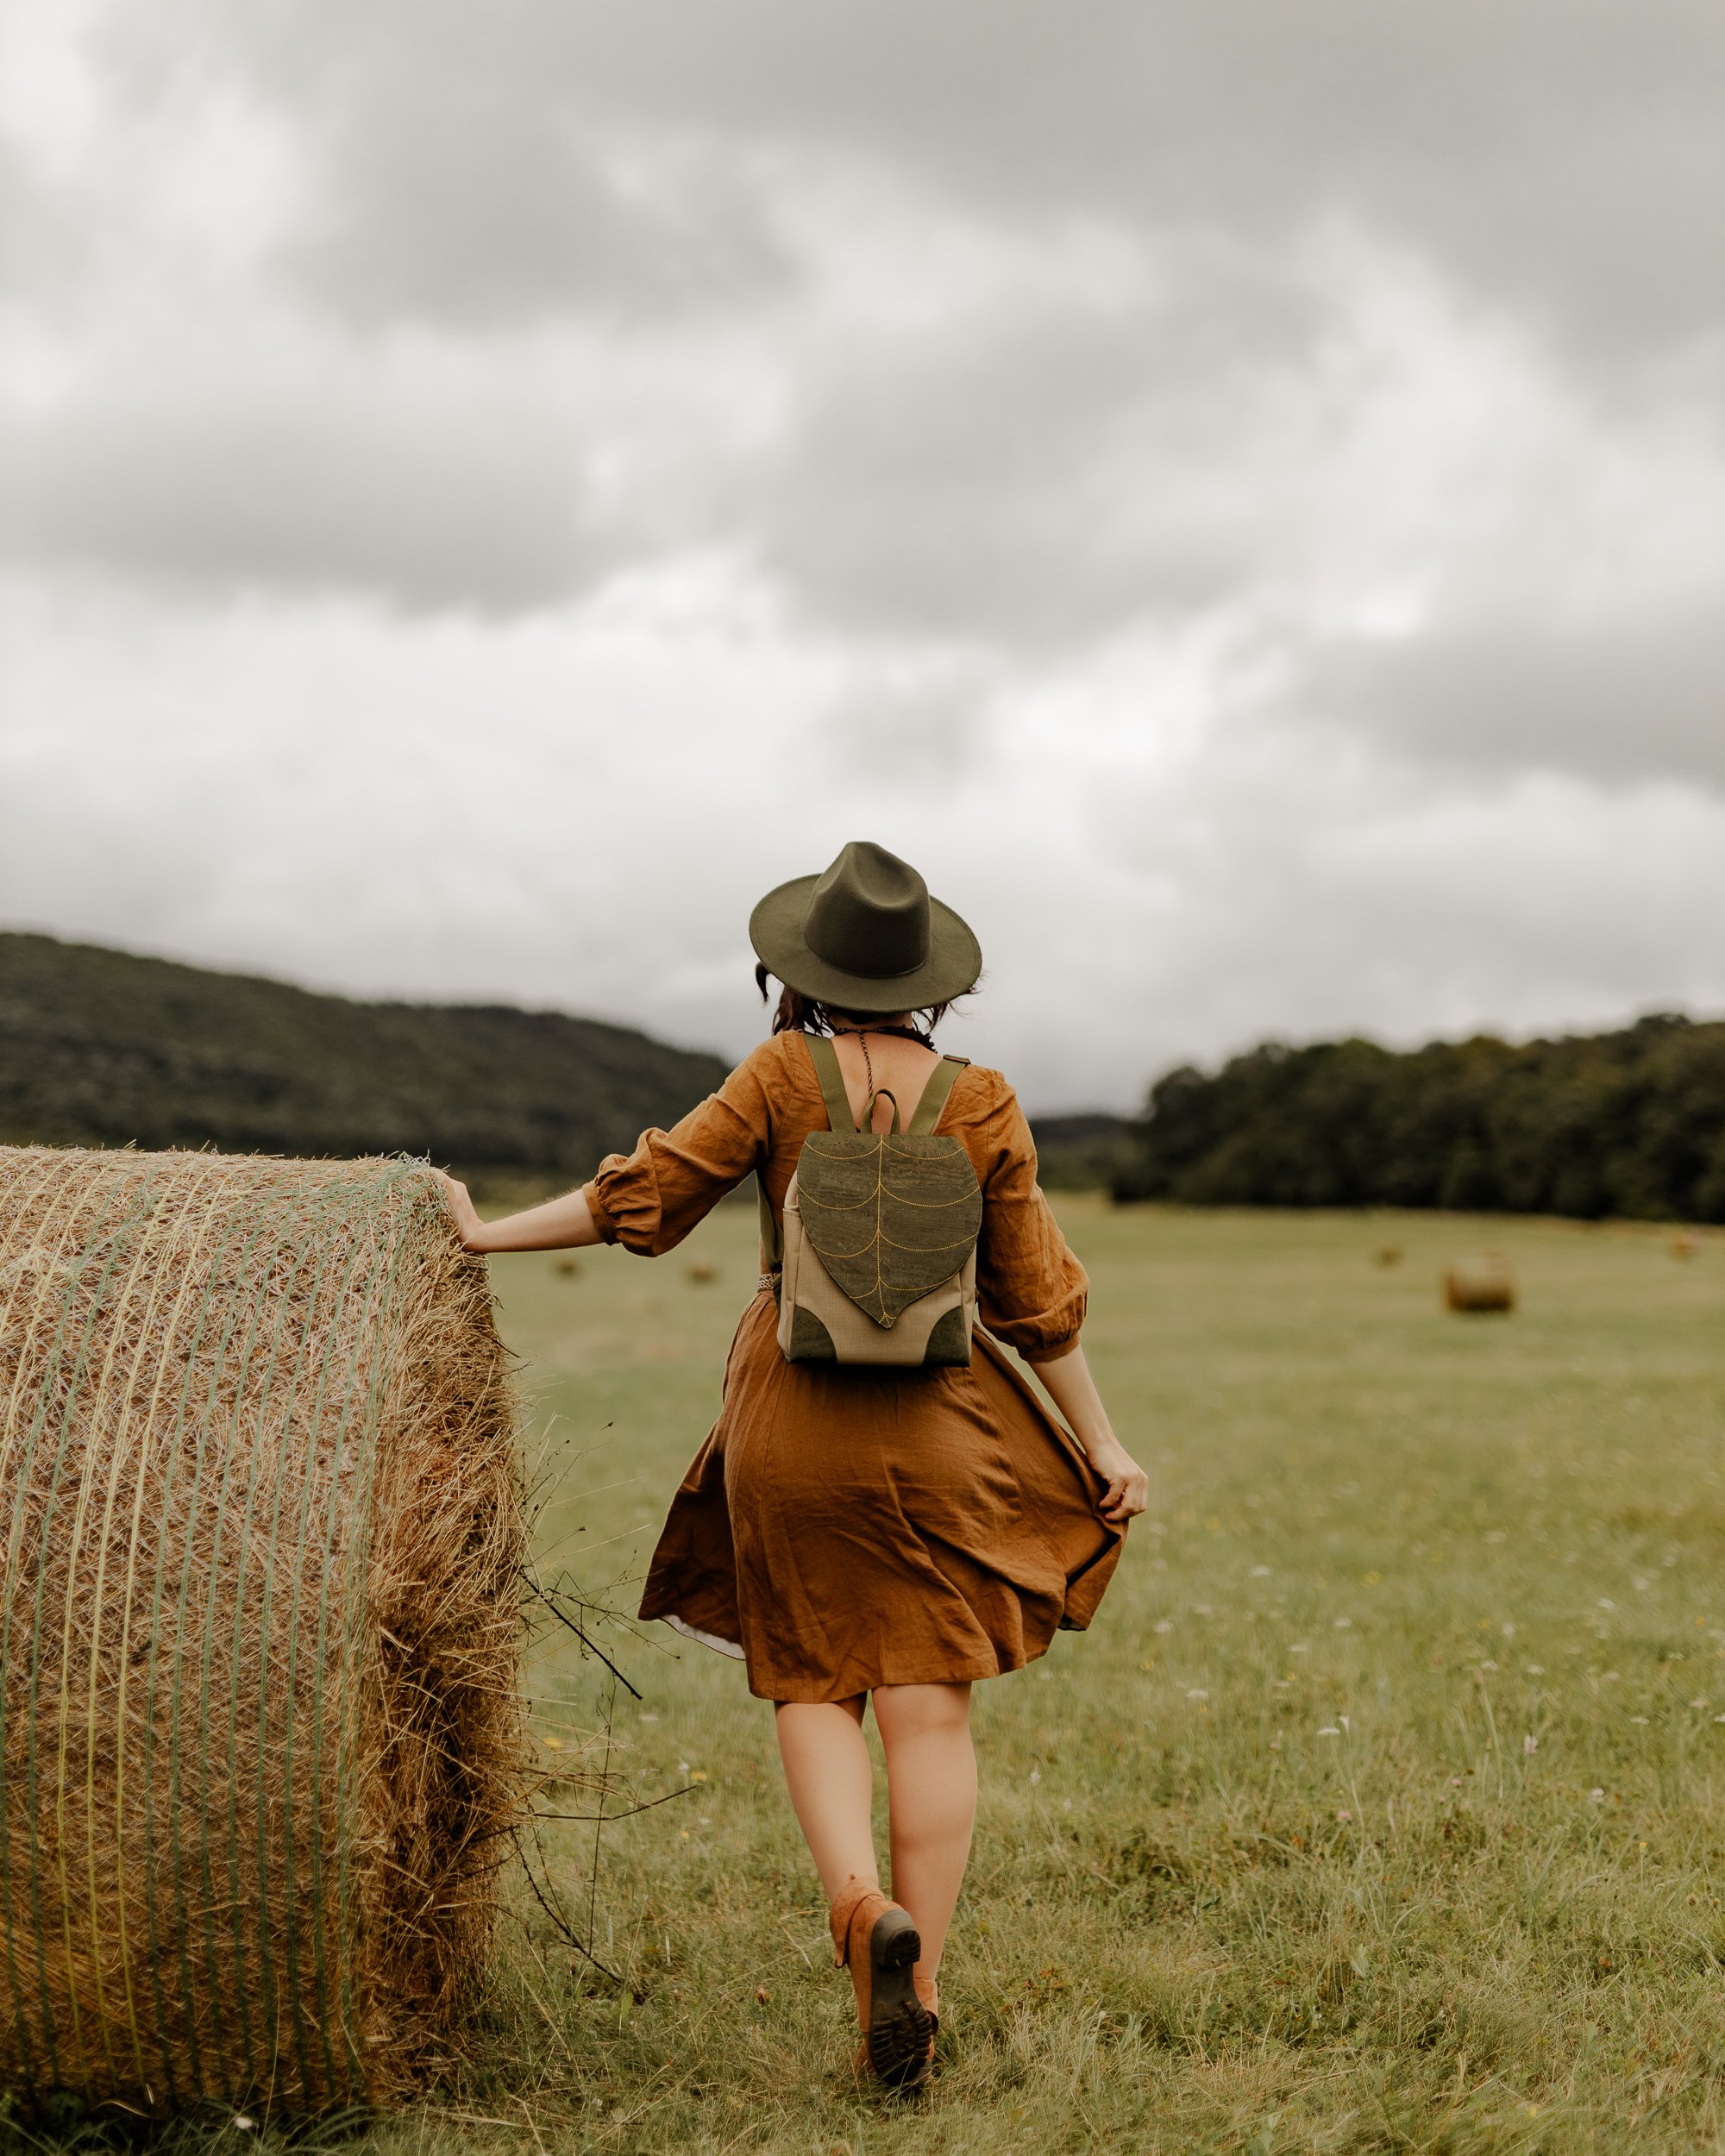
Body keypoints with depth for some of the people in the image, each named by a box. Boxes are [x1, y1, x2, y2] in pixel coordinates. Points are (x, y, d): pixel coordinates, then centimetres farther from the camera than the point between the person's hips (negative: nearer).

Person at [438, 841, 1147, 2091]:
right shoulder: (984, 1106, 0)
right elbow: (1037, 1294, 1)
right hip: (936, 1426, 0)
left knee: (813, 1686, 11)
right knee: (930, 1703, 4)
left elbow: (650, 1195, -5)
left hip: (794, 1421, 0)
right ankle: (921, 1985, 2)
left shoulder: (784, 1075, -5)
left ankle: (861, 1902, -14)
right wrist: (1101, 1438, 9)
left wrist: (488, 1234, 6)